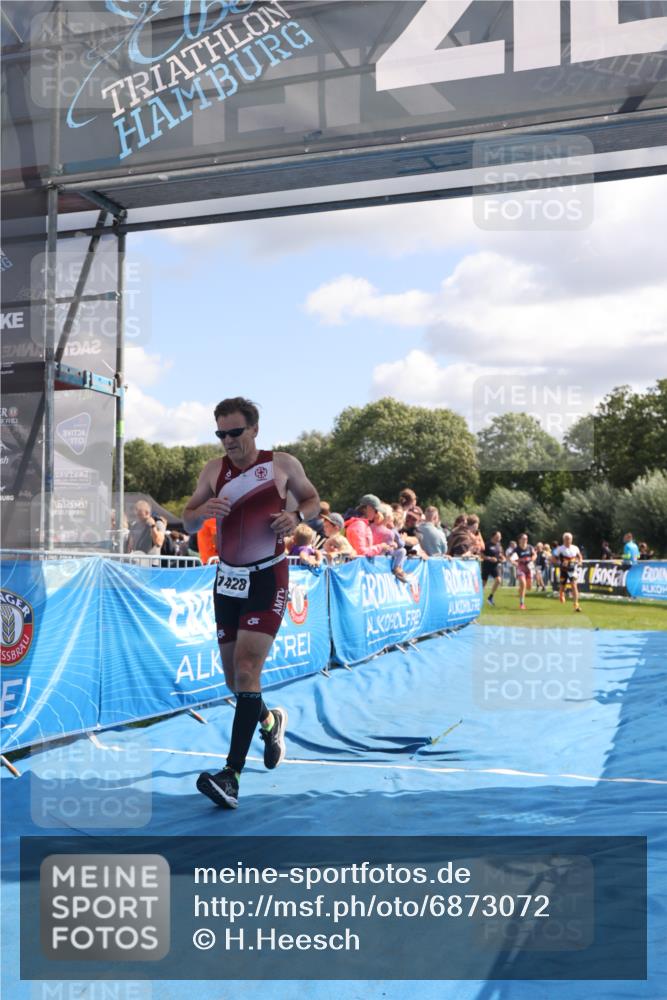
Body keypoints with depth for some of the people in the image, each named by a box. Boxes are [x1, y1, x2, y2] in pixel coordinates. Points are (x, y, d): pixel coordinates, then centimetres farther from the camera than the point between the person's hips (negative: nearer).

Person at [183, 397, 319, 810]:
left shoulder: (283, 464, -3)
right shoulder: (214, 470, 5)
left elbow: (313, 499, 12)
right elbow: (189, 521, 9)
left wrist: (296, 516, -11)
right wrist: (204, 510, -14)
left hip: (268, 578, -5)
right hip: (228, 579, 5)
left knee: (246, 669, -17)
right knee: (234, 678, 11)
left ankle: (232, 775, -18)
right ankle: (270, 720, 44)